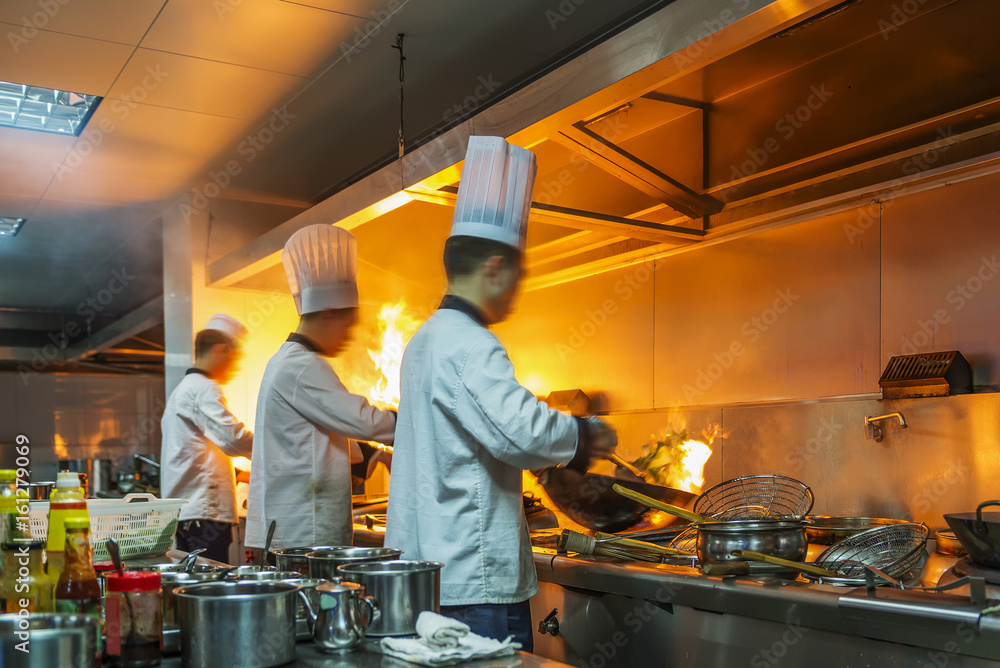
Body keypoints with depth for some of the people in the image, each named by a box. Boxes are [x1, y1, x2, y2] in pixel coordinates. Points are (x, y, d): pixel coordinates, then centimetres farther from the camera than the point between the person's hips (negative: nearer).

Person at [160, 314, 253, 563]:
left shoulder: (181, 389, 23)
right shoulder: (203, 388, -10)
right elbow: (233, 439, -24)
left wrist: (236, 473, 28)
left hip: (182, 511, 10)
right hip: (204, 512, -10)